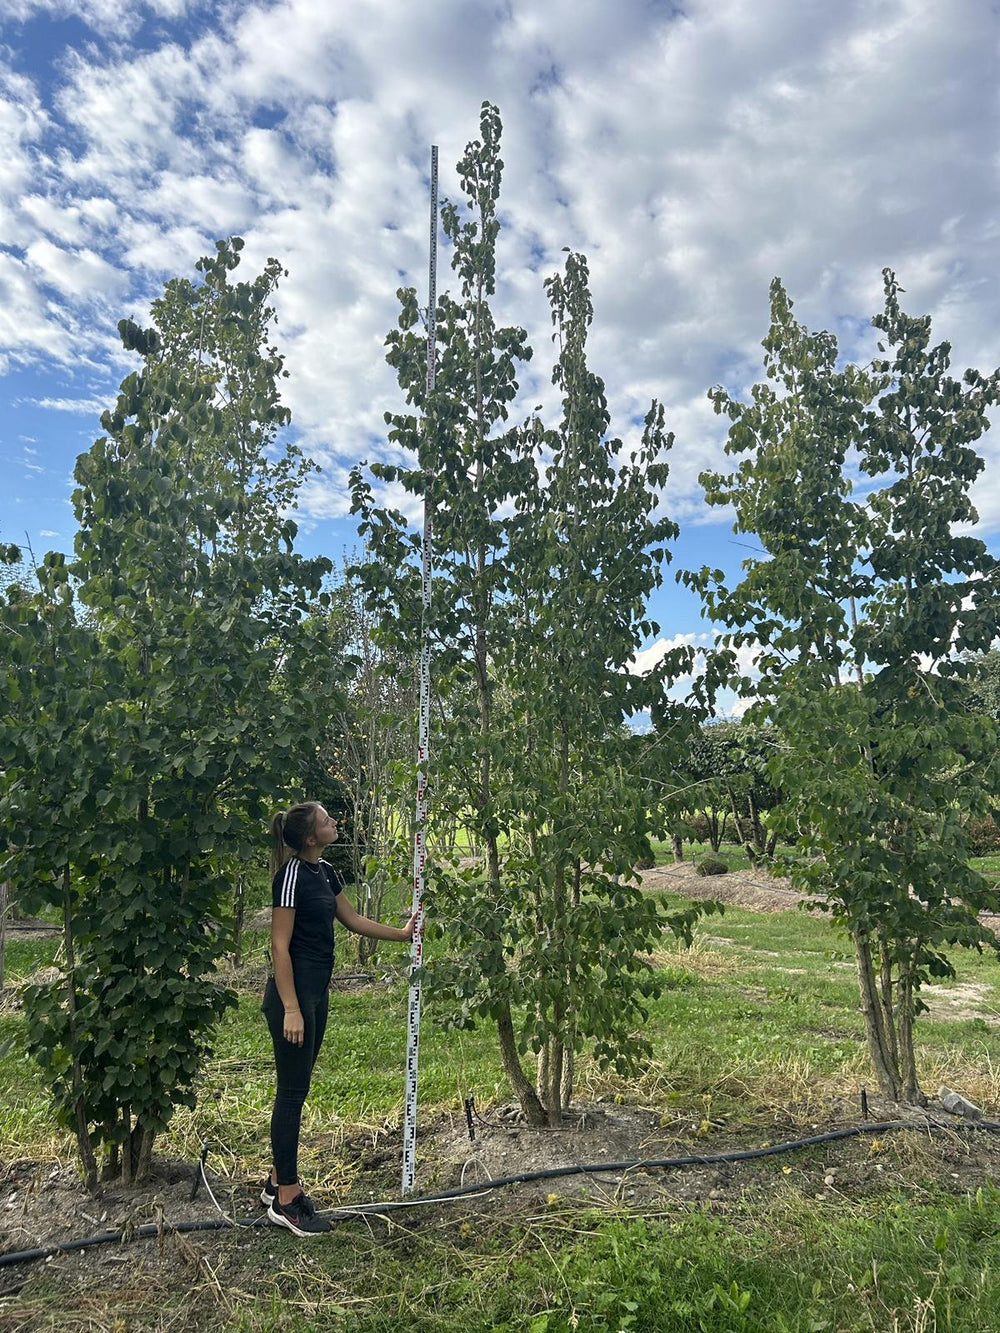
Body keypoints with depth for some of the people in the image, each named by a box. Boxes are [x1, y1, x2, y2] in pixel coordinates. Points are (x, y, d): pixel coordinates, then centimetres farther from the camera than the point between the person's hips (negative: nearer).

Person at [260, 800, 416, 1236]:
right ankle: (285, 1200, 14)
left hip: (317, 991, 9)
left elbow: (352, 919, 19)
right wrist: (291, 1009, -20)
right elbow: (280, 946, -19)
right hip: (293, 992, -9)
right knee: (292, 1091, 1)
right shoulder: (292, 875, -19)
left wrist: (401, 933, 21)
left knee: (296, 1088, 17)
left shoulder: (325, 872, 7)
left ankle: (278, 1181, 31)